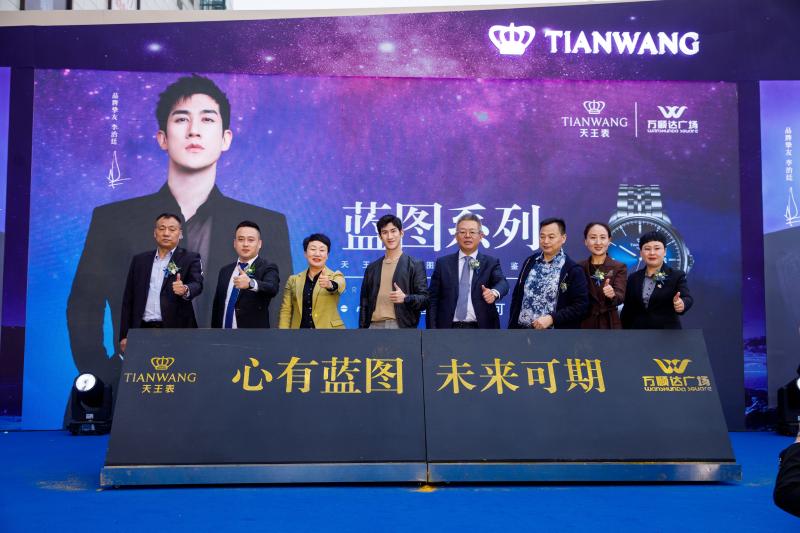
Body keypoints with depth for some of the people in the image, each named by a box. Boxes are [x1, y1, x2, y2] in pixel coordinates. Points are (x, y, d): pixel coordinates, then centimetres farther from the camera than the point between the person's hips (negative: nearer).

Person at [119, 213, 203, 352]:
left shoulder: (190, 259, 5)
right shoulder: (139, 260, 14)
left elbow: (197, 285, -12)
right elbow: (128, 299, 14)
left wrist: (185, 290, -36)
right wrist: (125, 335, 7)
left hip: (177, 332, -3)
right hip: (143, 331, 3)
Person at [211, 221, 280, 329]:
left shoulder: (267, 268, -7)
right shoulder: (225, 271, 10)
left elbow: (272, 288, -29)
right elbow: (217, 306, 14)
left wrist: (250, 283, -47)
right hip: (224, 326, 5)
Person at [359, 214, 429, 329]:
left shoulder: (415, 265, 4)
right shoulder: (372, 268, 17)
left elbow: (425, 299, -1)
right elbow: (364, 303, 18)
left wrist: (405, 298, -21)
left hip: (402, 327, -3)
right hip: (375, 326, 4)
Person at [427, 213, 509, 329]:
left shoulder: (490, 263, 6)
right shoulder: (443, 263, 8)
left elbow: (502, 283, -12)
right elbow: (433, 299, 7)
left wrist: (494, 292, -36)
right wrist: (432, 329, -2)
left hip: (480, 328, -1)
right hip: (449, 328, 1)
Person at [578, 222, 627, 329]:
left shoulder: (619, 268, 1)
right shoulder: (579, 268, 6)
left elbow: (621, 296, -14)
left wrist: (612, 295, -36)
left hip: (610, 326, -1)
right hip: (584, 327, 1)